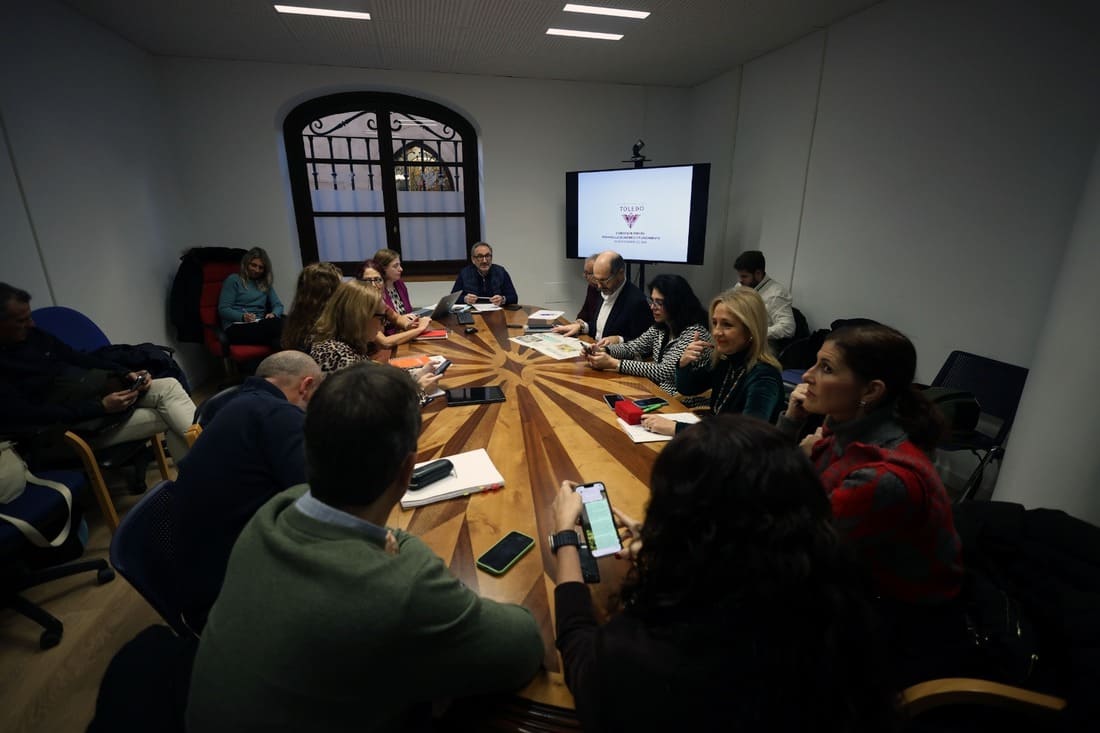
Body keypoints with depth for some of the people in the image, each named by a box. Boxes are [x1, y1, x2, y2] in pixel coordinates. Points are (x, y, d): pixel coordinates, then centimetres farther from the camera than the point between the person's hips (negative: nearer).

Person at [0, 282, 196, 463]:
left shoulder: (34, 336, 11)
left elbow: (81, 359, 15)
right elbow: (27, 415, -19)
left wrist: (125, 373, -4)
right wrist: (101, 407, -25)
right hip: (76, 424, -7)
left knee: (168, 387, -19)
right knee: (170, 419, -22)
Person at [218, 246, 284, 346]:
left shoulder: (265, 283, 23)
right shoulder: (233, 280, 7)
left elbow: (278, 305, 16)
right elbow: (223, 309, -1)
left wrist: (273, 314, -9)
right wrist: (243, 317, -21)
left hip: (260, 325, 4)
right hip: (237, 327, -4)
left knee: (282, 322, -35)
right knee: (274, 325, -39)